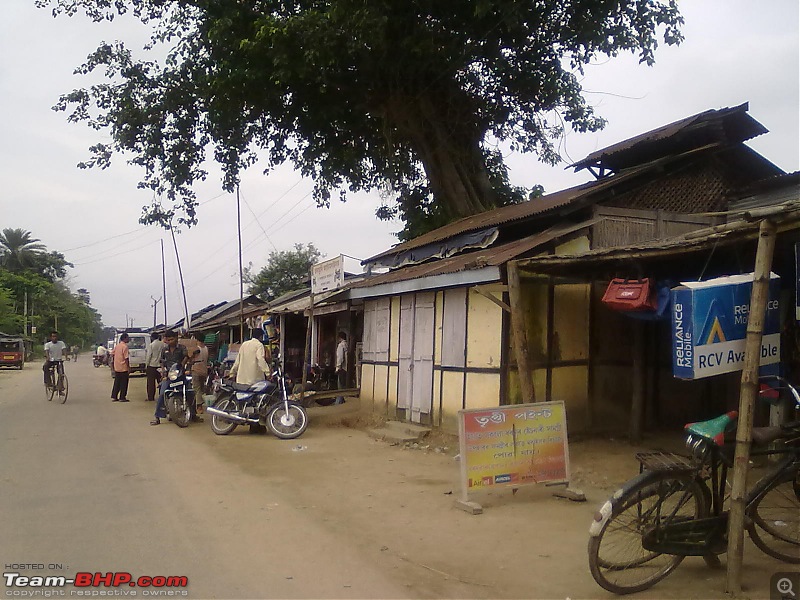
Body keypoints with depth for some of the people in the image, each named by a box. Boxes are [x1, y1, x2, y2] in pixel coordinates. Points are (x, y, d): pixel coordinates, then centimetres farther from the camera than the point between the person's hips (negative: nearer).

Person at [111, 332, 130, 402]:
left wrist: (113, 364, 24)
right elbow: (126, 358, -18)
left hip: (116, 368, 8)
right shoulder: (125, 346, -15)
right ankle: (122, 398, 4)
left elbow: (112, 354, 15)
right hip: (123, 368, -8)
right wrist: (128, 367, -13)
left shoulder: (116, 345, 9)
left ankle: (114, 397, 15)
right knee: (124, 383, 1)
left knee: (116, 383, 14)